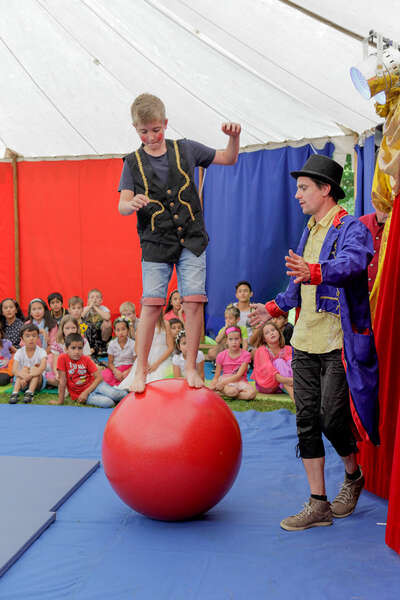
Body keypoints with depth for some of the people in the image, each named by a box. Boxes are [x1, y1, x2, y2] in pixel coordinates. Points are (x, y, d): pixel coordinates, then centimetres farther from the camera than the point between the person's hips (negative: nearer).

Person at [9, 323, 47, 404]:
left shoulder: (41, 351, -11)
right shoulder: (19, 352, -7)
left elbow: (42, 367, -30)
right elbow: (14, 369, -22)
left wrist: (29, 376, -46)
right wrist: (23, 376, -45)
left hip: (37, 382, -1)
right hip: (22, 382, 1)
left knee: (35, 368, -25)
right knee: (25, 368, -25)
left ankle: (30, 392, -40)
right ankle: (15, 393, -39)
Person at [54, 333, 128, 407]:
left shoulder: (86, 359, -3)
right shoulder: (62, 358, -11)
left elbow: (99, 377, -8)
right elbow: (62, 381, -10)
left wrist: (86, 392, -17)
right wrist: (60, 401, -7)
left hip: (94, 385, 3)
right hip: (79, 394, -2)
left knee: (114, 395, -26)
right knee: (108, 403, -28)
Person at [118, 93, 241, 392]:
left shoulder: (185, 149, 6)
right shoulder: (133, 162, 4)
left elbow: (229, 159, 14)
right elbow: (122, 206, -3)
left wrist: (234, 138, -6)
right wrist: (132, 204, -27)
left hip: (191, 239, 1)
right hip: (155, 243, -1)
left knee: (194, 300, -5)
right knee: (152, 303, -8)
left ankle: (191, 365, 8)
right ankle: (141, 369, 4)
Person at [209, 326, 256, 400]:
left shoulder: (246, 355, -3)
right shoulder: (221, 356, 1)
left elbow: (239, 375, -10)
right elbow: (216, 377, 4)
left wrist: (223, 383, -20)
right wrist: (211, 387, -16)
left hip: (239, 381, 2)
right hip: (224, 380, -2)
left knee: (252, 393, -32)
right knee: (232, 391, -39)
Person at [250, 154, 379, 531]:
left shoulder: (351, 228, -8)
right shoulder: (309, 231, 18)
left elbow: (352, 263, -31)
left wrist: (314, 272, -49)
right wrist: (274, 308, 37)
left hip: (338, 344, -7)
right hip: (305, 344, 8)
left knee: (332, 419, -6)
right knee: (307, 422, 6)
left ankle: (353, 476, 27)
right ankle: (318, 505, 16)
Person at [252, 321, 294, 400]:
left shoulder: (287, 349, 2)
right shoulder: (261, 350, -11)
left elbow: (290, 364, -16)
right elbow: (268, 368, -26)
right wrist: (283, 379, -44)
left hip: (281, 387, 3)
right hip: (265, 386, -3)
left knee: (291, 362, -18)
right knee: (279, 361, -25)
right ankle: (291, 392, -45)